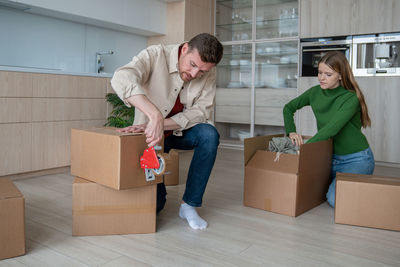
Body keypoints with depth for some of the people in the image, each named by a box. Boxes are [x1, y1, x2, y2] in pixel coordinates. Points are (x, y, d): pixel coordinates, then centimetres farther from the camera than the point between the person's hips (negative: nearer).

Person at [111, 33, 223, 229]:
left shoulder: (208, 73, -12)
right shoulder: (155, 55, -22)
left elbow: (201, 111, -19)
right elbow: (121, 78, -40)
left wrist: (162, 123, -33)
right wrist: (155, 116, -54)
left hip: (181, 132, 3)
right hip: (151, 136, -3)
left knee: (209, 134, -31)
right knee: (153, 205, -9)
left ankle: (189, 205, -17)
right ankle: (157, 190, 31)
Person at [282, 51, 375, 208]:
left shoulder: (351, 99, -20)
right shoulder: (315, 92, -2)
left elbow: (332, 129, -31)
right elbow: (288, 108, 9)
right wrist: (291, 132, -8)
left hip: (356, 160, -6)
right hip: (330, 157, 6)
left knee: (335, 199, -24)